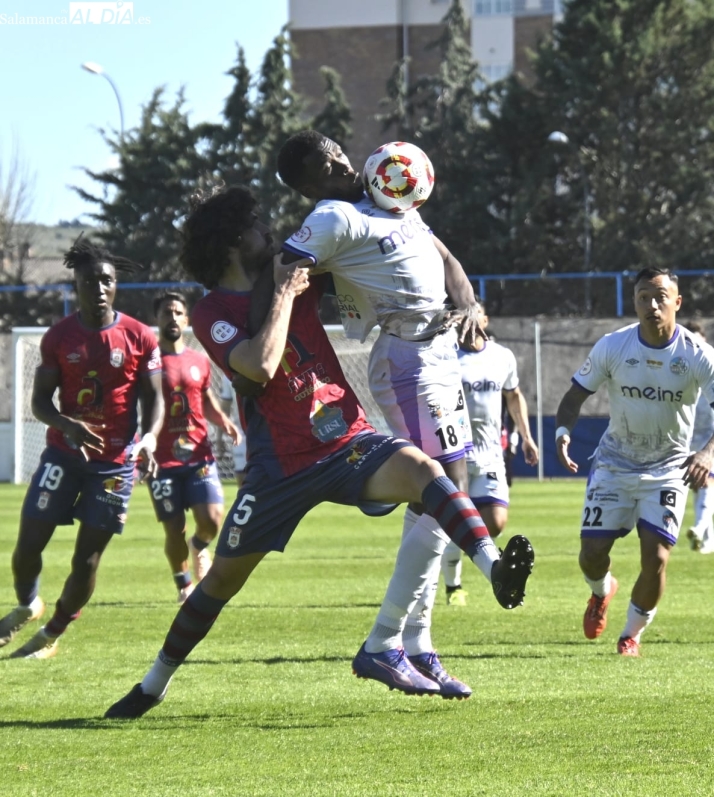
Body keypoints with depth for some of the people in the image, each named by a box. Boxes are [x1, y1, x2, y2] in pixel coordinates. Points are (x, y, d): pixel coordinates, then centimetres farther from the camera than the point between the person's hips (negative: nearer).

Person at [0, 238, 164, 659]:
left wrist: (150, 438, -20)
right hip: (64, 454, 1)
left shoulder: (140, 337, -3)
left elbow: (154, 397, 0)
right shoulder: (59, 336, 0)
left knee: (87, 558, 0)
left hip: (115, 462, -1)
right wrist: (68, 426, -20)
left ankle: (52, 635, 19)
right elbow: (40, 400, 1)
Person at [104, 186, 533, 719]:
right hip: (283, 465, -3)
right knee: (223, 577, 6)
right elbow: (261, 365, -27)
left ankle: (497, 572, -45)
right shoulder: (213, 314, -8)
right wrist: (284, 295, -19)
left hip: (351, 442, 3)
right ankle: (155, 685, 24)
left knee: (417, 468, -28)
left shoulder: (293, 272, 9)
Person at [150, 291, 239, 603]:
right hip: (163, 460, -3)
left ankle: (199, 545, 25)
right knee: (174, 530, -3)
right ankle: (183, 583, 22)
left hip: (199, 456, 3)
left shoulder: (199, 361, 11)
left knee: (212, 520, -11)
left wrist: (223, 421, 3)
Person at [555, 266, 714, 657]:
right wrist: (562, 431, -24)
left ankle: (632, 633, 13)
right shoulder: (612, 347, -13)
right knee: (592, 553, -4)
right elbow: (576, 395, -3)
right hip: (614, 463, 1)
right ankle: (601, 591, 35)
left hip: (668, 469, -1)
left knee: (655, 559, -13)